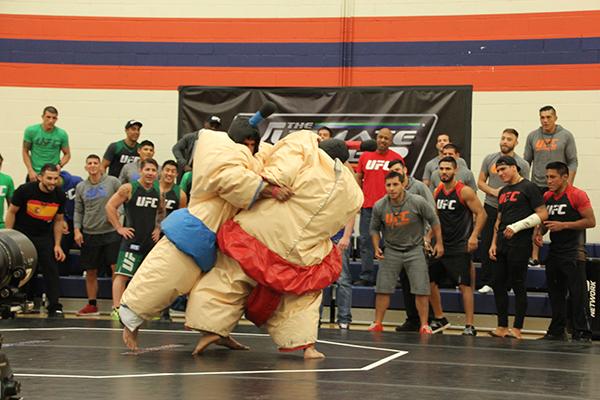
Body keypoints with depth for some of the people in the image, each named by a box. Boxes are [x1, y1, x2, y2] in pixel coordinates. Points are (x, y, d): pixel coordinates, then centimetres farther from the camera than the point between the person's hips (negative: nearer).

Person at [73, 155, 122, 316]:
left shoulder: (112, 182, -3)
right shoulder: (81, 187, 7)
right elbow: (78, 211, 11)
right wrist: (77, 230, 0)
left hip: (111, 232, -3)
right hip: (89, 234, 3)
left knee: (116, 267, -10)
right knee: (90, 271, 9)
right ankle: (92, 305, 20)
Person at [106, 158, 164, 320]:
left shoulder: (158, 192, 8)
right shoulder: (128, 188, -8)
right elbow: (110, 206, -7)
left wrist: (158, 228, 13)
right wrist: (119, 228, -9)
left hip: (151, 240, 6)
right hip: (132, 240, -6)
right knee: (122, 274, -12)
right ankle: (116, 309, -15)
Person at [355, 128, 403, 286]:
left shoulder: (396, 158, 3)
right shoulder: (365, 156, 10)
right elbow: (358, 179, 14)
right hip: (367, 206, 3)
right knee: (366, 242, 3)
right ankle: (366, 277, 7)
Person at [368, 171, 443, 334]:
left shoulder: (417, 202, -16)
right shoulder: (379, 206, -10)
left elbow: (433, 220, -1)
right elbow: (374, 228, 8)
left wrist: (439, 243, 0)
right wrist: (376, 247, -4)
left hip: (414, 249, -1)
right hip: (391, 250, 2)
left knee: (421, 289, -6)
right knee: (382, 289, -2)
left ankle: (424, 325, 4)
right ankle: (377, 323, 10)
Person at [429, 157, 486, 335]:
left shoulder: (465, 191, -9)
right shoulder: (437, 192, 10)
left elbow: (481, 214, -9)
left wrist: (474, 236, -18)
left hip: (460, 247, -7)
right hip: (441, 245, 7)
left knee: (464, 285, -8)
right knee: (430, 281, 8)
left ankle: (469, 326, -4)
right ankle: (439, 319, 23)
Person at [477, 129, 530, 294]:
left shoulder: (522, 164, -1)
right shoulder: (489, 159, 5)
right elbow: (480, 182, 8)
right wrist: (494, 192, -10)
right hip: (490, 208, 2)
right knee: (487, 246, 3)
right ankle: (487, 282, 10)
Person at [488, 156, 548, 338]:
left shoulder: (529, 188, -5)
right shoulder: (503, 192, 19)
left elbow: (542, 214, -11)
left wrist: (517, 226, -16)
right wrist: (493, 244, 14)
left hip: (519, 246, -8)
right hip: (502, 246, 8)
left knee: (518, 286, -3)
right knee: (498, 285, 7)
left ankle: (517, 329, 2)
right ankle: (502, 327, 15)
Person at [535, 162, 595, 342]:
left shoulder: (577, 195, -10)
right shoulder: (547, 197, 11)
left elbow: (591, 221, -13)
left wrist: (564, 225, -18)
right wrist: (539, 232, 1)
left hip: (573, 253, -7)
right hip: (554, 252, 7)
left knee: (578, 295, -6)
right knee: (555, 293, 13)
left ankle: (583, 334, -2)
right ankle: (557, 332, 23)